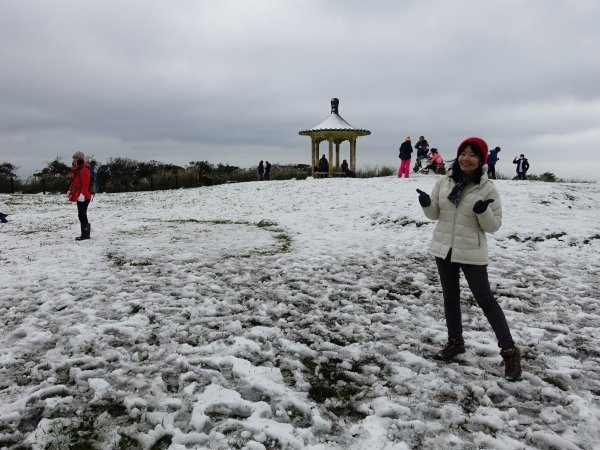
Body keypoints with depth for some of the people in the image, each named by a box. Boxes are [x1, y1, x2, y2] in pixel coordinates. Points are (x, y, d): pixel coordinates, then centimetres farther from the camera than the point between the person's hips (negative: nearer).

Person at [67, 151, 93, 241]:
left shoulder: (84, 170, -12)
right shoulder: (76, 170, 19)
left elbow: (85, 184, -20)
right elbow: (74, 182, 27)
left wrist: (82, 194, -26)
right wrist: (70, 191, 21)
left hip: (83, 197, -10)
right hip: (79, 196, 10)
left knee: (82, 215, -9)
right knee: (82, 215, 13)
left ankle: (85, 234, -4)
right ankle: (86, 232, 20)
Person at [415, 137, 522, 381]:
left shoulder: (488, 189, -9)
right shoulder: (444, 182, 1)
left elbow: (493, 225, -7)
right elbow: (435, 214, 7)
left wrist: (483, 212, -27)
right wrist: (426, 204, -14)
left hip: (471, 253, -4)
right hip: (444, 248, 5)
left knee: (485, 300, 0)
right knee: (450, 297, 16)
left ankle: (509, 351, 13)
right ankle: (455, 341, 34)